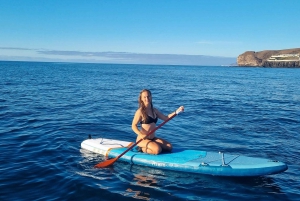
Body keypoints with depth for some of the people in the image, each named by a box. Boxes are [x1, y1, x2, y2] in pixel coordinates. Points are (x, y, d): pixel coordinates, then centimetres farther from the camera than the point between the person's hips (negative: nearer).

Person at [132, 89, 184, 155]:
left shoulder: (154, 110, 10)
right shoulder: (140, 112, -11)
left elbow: (165, 118, 14)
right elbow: (134, 126, -13)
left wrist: (177, 111, 2)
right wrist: (141, 134, -30)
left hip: (153, 138, 8)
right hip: (142, 139, -8)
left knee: (169, 147, -2)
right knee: (157, 150, -28)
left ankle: (146, 147, 8)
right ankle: (142, 148, -1)